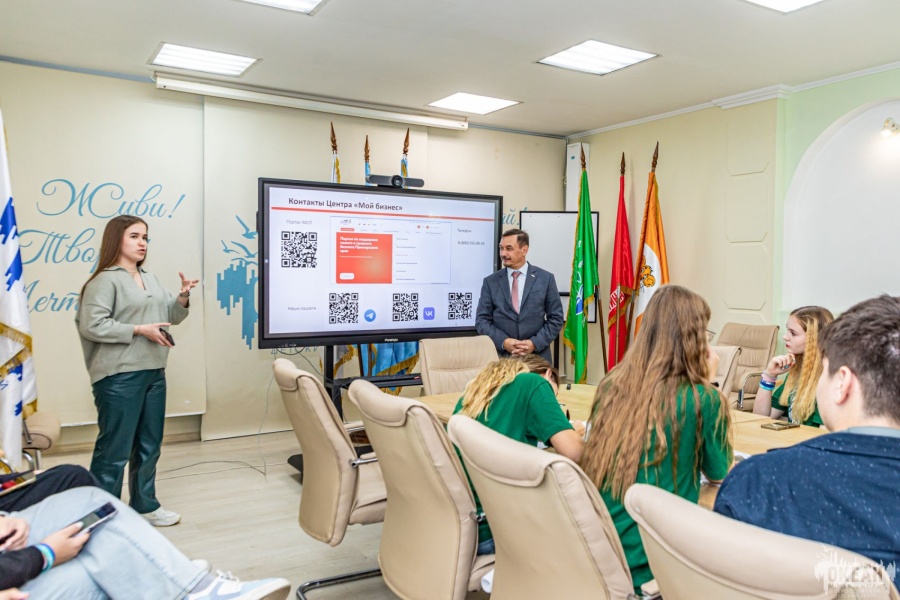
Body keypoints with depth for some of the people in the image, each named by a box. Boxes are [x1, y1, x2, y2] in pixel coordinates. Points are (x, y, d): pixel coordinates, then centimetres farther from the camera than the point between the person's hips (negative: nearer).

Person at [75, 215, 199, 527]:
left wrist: (183, 297, -3)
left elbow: (171, 316, 17)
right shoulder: (105, 281, -9)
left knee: (149, 445, 15)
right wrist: (140, 330, -19)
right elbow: (92, 326, -18)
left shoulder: (151, 281, 16)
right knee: (115, 449, -2)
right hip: (118, 376, -8)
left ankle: (145, 505, 28)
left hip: (154, 373, 8)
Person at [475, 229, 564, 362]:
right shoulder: (490, 281, 3)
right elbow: (482, 320, 2)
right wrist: (503, 342, -13)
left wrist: (535, 343, -11)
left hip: (537, 356, 0)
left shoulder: (546, 278, 2)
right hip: (502, 356, 0)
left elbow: (556, 318, 2)